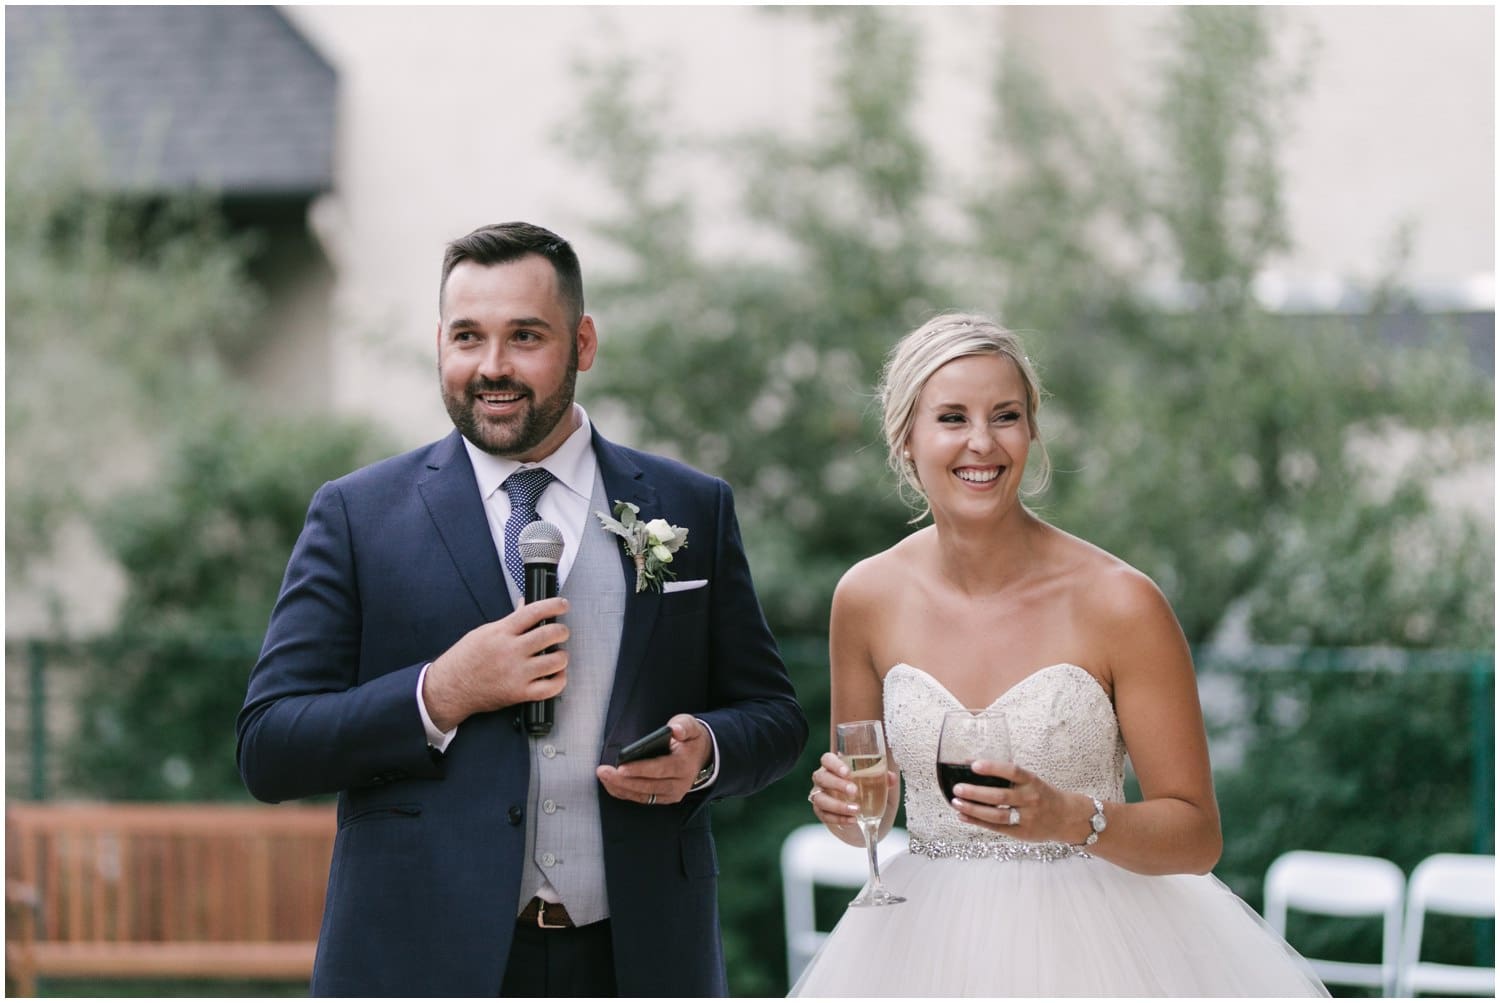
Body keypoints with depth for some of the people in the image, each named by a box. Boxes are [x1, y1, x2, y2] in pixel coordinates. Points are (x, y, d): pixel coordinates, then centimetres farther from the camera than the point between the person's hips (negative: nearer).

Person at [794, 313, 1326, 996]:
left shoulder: (1119, 603, -14)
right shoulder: (866, 599, -4)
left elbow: (1197, 837, -10)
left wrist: (1070, 817, -27)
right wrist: (843, 805, -12)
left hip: (1094, 945, -3)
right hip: (928, 945, 3)